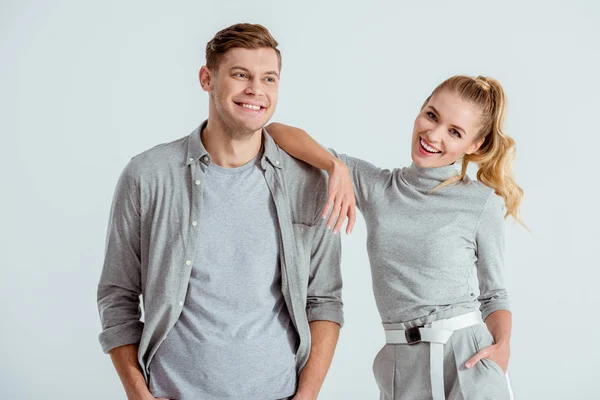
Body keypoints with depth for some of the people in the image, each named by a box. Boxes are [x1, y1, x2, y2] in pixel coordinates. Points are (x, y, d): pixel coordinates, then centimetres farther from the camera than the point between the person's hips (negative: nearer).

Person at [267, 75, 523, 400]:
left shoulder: (483, 204, -4)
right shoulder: (375, 187, 3)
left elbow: (493, 293, 5)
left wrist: (503, 344, -13)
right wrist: (336, 165, -17)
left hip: (468, 364, -2)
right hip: (402, 368, 3)